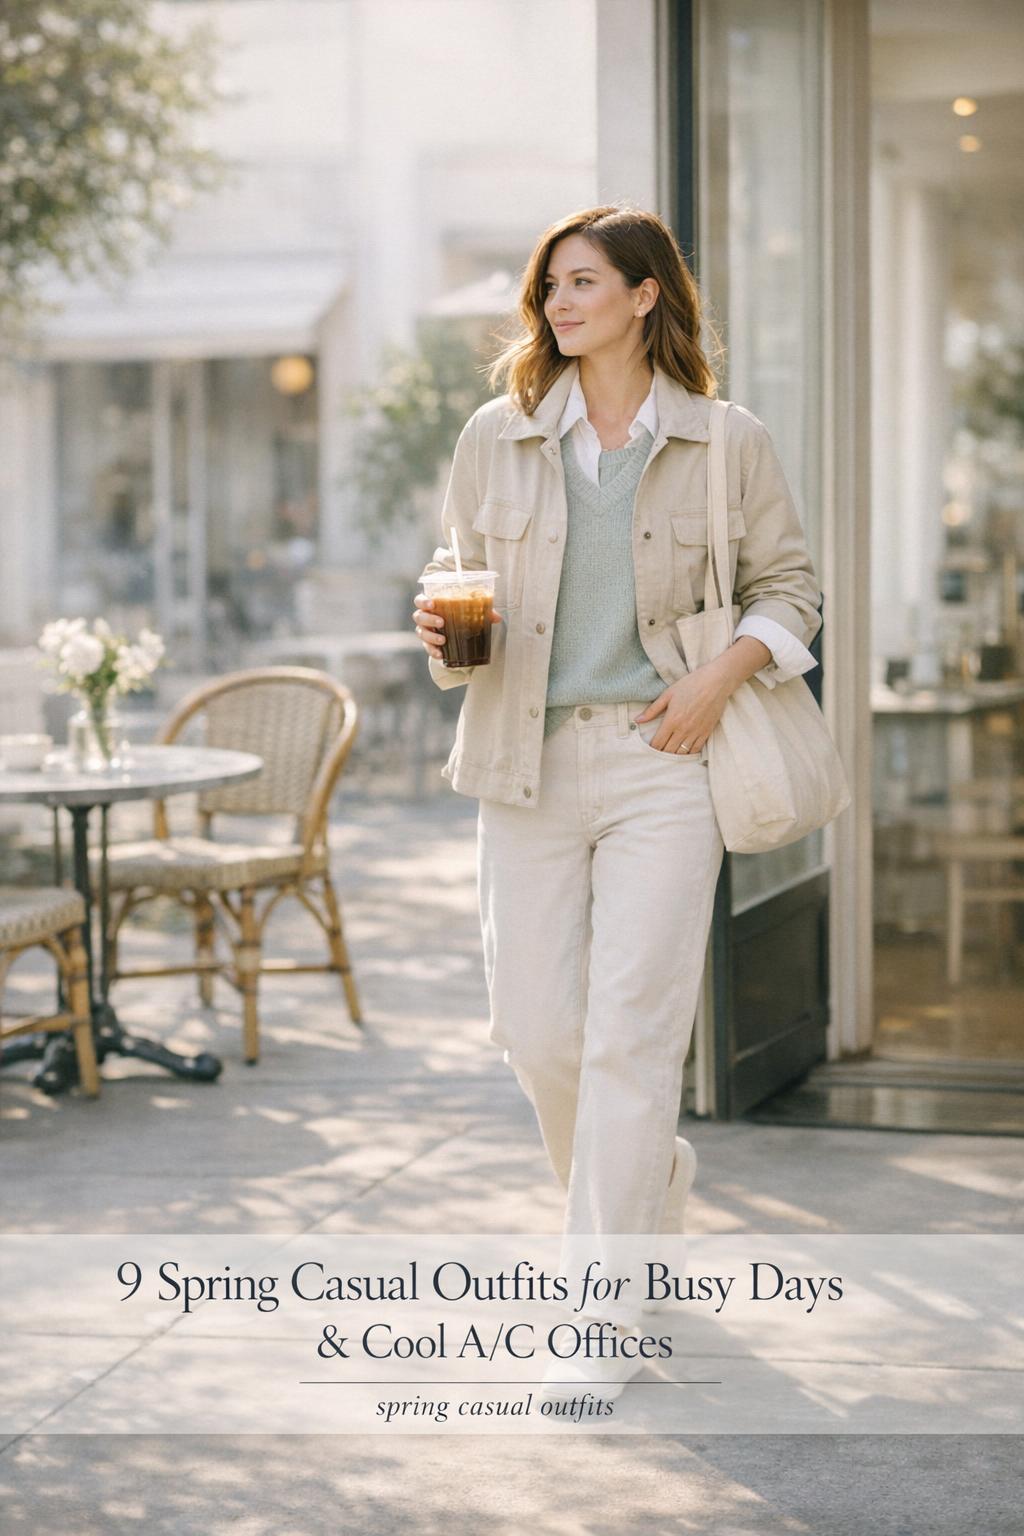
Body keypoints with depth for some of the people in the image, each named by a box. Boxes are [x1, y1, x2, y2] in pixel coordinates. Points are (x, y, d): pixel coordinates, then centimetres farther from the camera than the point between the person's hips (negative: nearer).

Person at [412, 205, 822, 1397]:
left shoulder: (727, 442, 2)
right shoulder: (497, 437, 7)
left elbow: (787, 585, 9)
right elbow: (457, 570, 16)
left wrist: (720, 677, -7)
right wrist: (441, 629, -7)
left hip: (660, 763, -3)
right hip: (525, 763, 3)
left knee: (631, 1034, -7)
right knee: (534, 1027, 4)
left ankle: (609, 1315, 1)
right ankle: (652, 1177, 37)